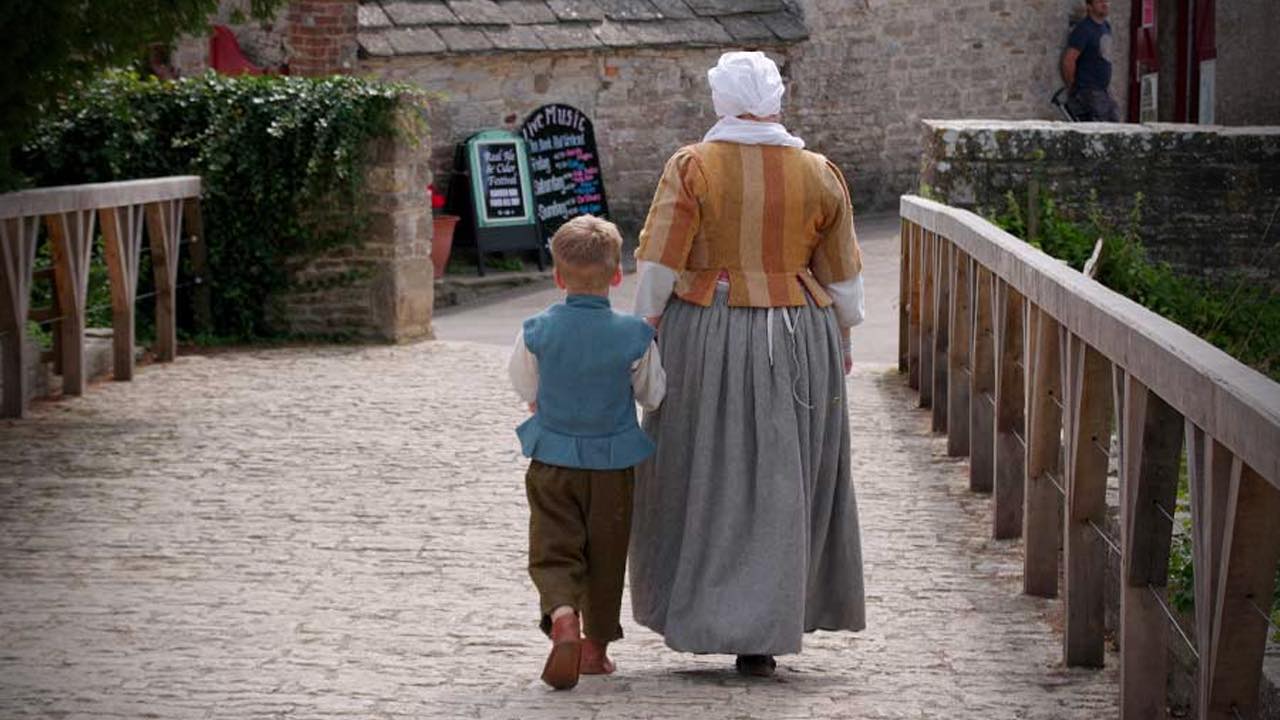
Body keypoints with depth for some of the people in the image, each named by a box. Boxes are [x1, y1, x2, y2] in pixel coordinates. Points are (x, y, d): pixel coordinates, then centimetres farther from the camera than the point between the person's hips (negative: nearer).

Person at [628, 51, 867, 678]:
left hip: (704, 341, -1)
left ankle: (692, 614, 20)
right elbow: (843, 277, 5)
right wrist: (840, 342, 18)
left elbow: (658, 266, -12)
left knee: (701, 477, 14)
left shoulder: (691, 168, -8)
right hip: (797, 341, 2)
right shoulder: (818, 175, -1)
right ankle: (760, 636, 9)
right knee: (780, 485, 10)